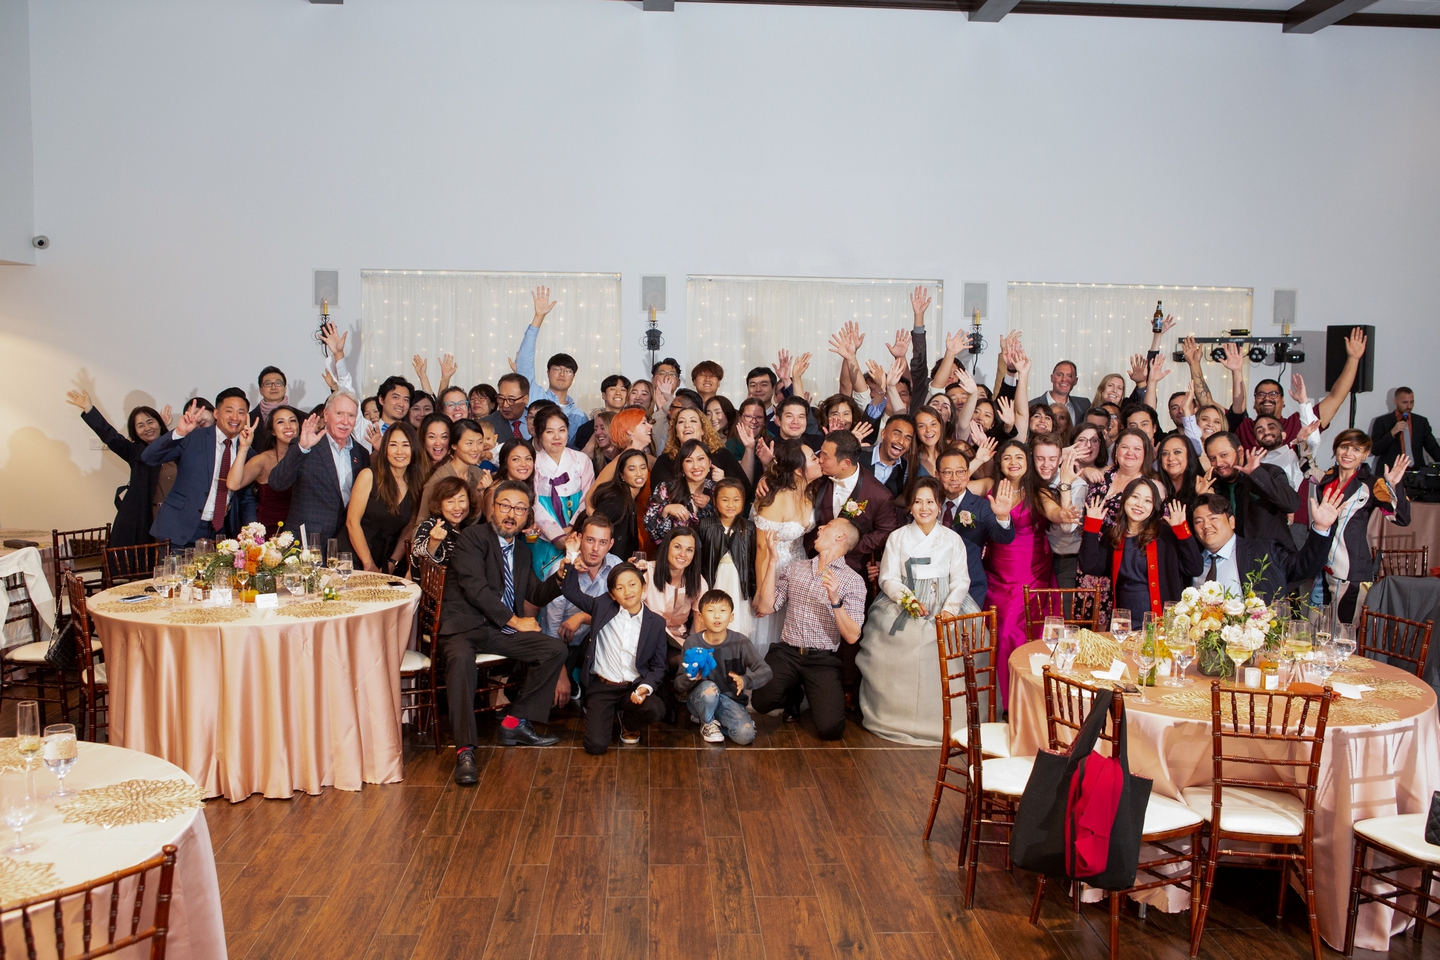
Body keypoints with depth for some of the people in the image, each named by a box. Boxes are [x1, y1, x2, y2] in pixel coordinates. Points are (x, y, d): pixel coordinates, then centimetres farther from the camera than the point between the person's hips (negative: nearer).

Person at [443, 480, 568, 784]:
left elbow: (534, 596, 20)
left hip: (501, 631, 7)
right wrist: (515, 620, -11)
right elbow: (474, 587, -14)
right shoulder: (473, 536, -3)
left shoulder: (522, 551, 19)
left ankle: (515, 723, -1)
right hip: (465, 626, -7)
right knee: (461, 657, -37)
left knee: (556, 649, -9)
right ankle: (465, 750, -34)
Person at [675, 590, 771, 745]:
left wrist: (745, 680, -34)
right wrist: (689, 678, -32)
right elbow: (678, 684, -8)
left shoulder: (740, 642, -11)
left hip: (731, 700, 0)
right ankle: (708, 723, -4)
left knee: (745, 735, -26)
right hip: (701, 700, 0)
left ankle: (717, 720, 5)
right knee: (708, 688, -35)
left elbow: (766, 671, -13)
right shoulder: (692, 643, -11)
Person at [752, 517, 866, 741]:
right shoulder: (795, 568, 11)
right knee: (761, 702, -25)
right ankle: (793, 695, 11)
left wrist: (835, 600, -22)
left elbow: (852, 637, -7)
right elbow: (765, 607, 0)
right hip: (786, 653, 2)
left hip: (822, 660, -2)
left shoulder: (853, 581, 0)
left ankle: (816, 696, 16)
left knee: (829, 729, -20)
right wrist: (772, 560, -2)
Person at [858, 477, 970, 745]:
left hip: (944, 605, 0)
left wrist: (949, 610, -14)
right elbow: (888, 578, 5)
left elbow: (961, 579, 4)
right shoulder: (898, 537, 13)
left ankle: (943, 722, -16)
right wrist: (908, 599, -14)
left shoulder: (953, 539, 13)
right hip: (902, 605, 0)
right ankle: (898, 717, -16)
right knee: (900, 642, -27)